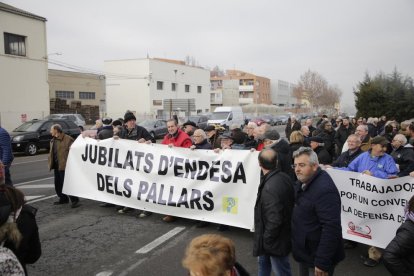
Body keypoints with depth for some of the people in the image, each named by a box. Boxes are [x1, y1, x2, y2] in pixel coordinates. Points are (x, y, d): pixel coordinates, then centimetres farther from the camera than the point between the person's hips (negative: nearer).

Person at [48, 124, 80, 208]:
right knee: (58, 184, 15)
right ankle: (63, 198, 30)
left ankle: (74, 200, 1)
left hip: (64, 166, -9)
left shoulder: (68, 139, -13)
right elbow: (51, 152, 22)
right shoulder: (53, 140, 15)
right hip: (56, 166, 9)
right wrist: (50, 163, 13)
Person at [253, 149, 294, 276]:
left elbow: (274, 220, -30)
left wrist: (266, 240, -14)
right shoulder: (284, 177, -6)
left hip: (275, 240, -9)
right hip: (283, 233, 9)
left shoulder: (270, 188, -33)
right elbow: (290, 202, 6)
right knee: (264, 262, 28)